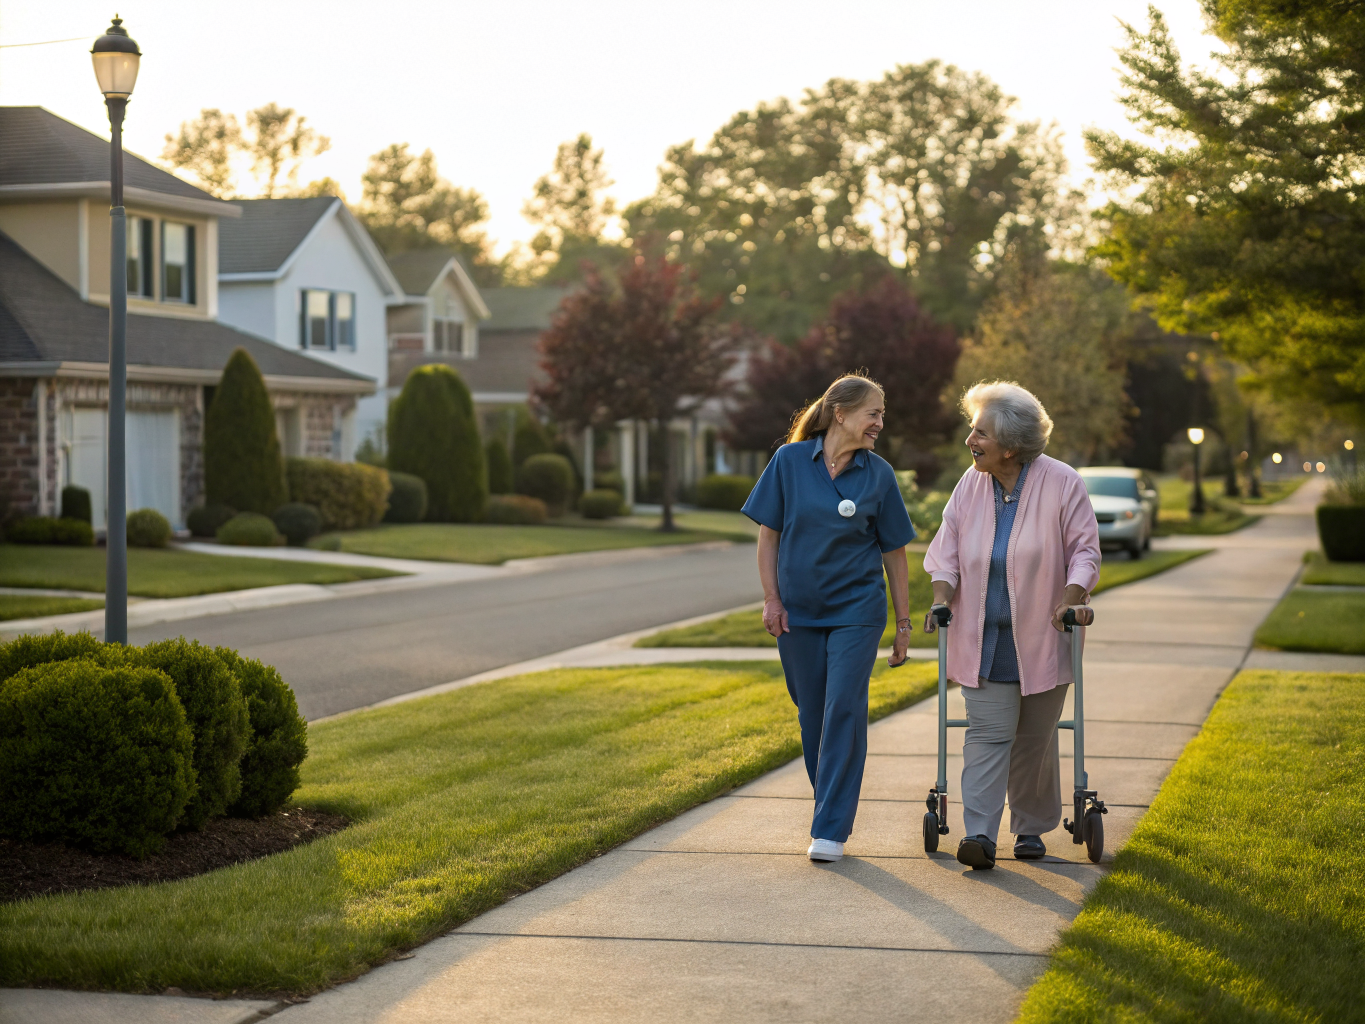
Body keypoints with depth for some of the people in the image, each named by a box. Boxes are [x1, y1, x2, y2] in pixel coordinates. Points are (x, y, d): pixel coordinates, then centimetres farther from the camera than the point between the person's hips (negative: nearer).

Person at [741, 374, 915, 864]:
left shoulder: (878, 474, -2)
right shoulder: (790, 461, -4)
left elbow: (894, 553, 3)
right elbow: (768, 534, 2)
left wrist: (903, 623, 4)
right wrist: (771, 599, -3)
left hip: (856, 610, -1)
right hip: (798, 612, 1)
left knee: (844, 711, -8)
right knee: (812, 714, 9)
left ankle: (831, 829, -3)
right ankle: (830, 805, 27)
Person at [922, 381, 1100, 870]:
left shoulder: (1062, 484, -8)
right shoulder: (971, 484, 3)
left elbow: (1084, 548, -4)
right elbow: (947, 547, 8)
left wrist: (1073, 597, -19)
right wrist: (941, 595, -7)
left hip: (1040, 637, -2)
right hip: (982, 637, 2)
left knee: (1035, 737, 9)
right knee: (987, 733, -7)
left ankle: (1031, 828, 24)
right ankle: (980, 834, -14)